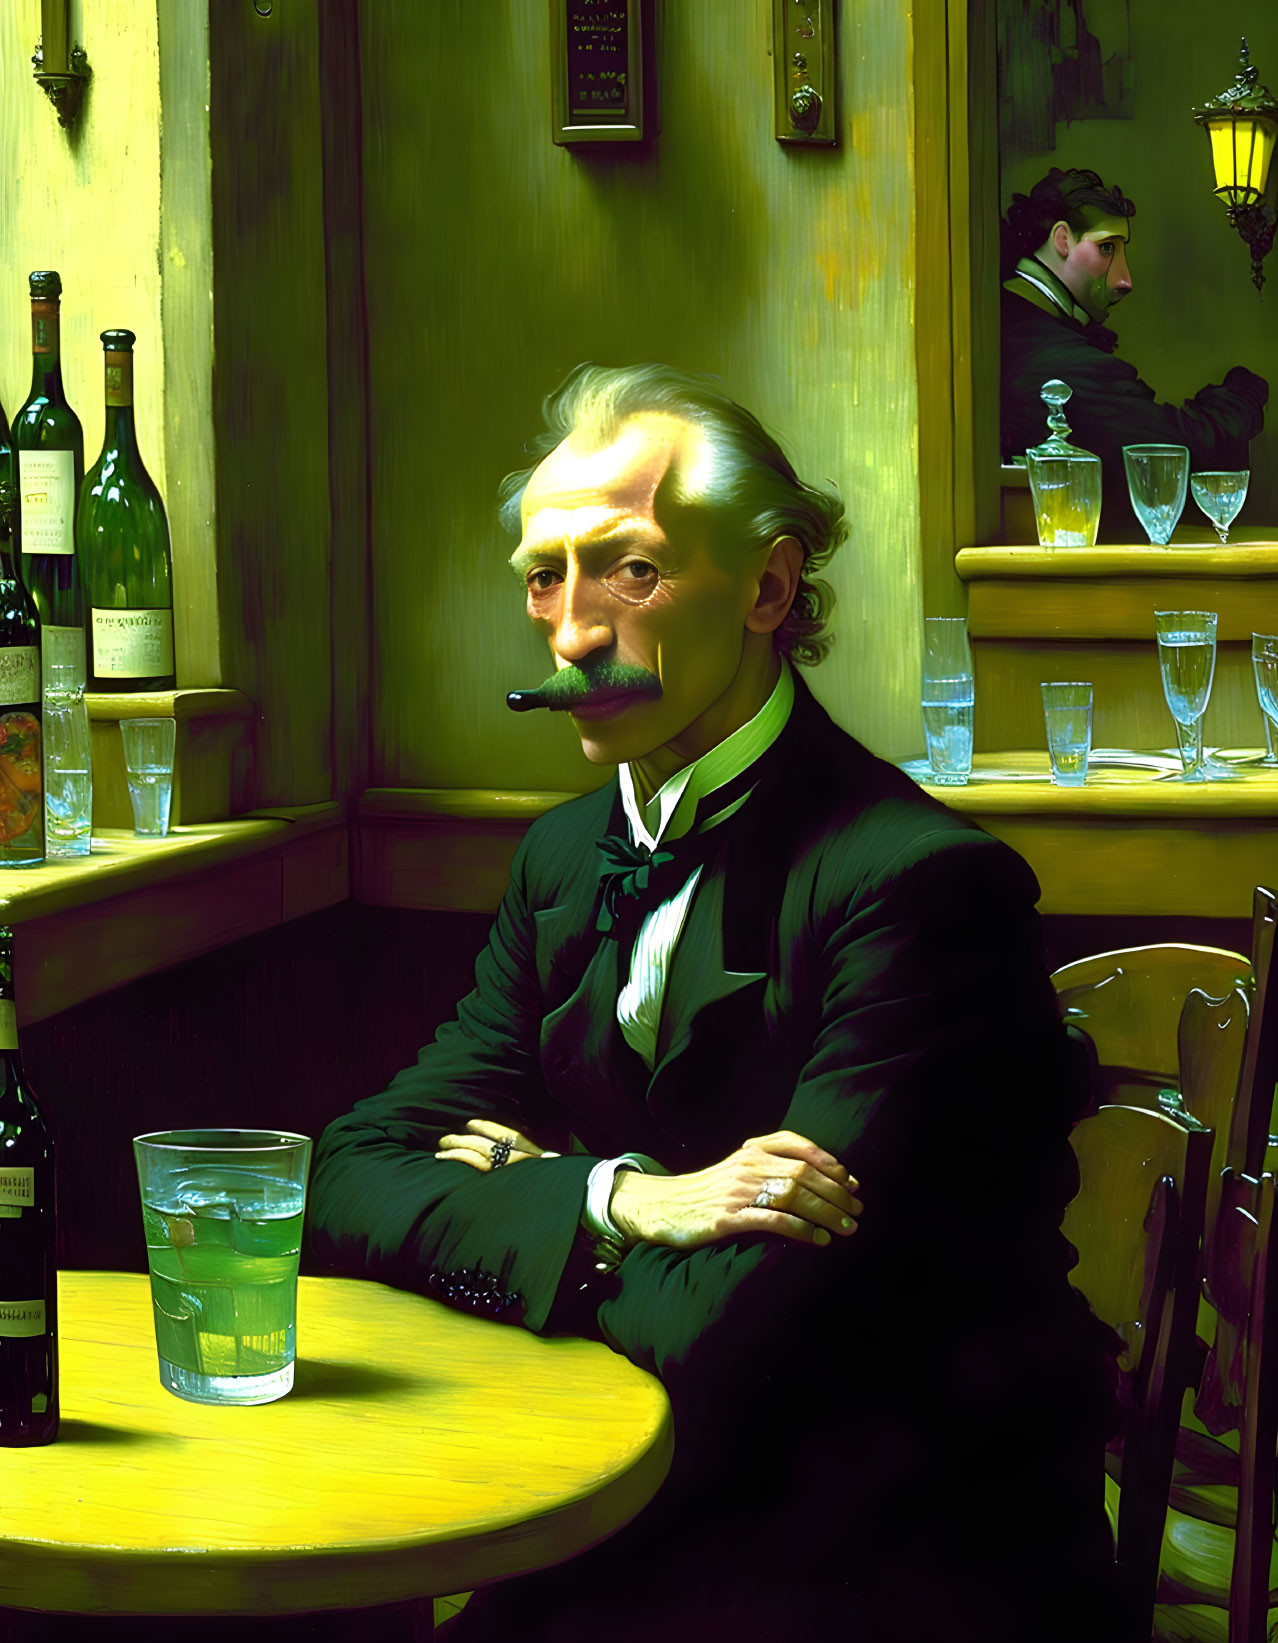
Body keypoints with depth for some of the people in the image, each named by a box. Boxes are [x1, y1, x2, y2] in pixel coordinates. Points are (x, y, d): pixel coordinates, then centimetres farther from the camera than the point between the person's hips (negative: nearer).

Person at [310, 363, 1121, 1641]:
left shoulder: (917, 882, -19)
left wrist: (523, 1197, -6)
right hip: (645, 1514, 6)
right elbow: (351, 1177, 0)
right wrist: (623, 1203, -16)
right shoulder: (567, 860, 7)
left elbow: (734, 1335, -23)